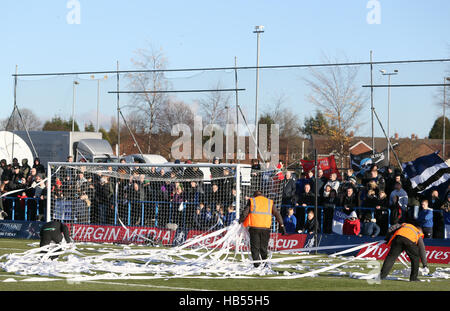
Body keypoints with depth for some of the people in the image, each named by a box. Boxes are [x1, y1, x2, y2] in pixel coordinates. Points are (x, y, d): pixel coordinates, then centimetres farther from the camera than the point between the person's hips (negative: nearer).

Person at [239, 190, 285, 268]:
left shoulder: (252, 201, 7)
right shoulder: (270, 202, 13)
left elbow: (245, 213, 2)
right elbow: (277, 214, 10)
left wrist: (240, 221, 12)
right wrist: (282, 225, 10)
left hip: (254, 227, -2)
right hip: (266, 228, 2)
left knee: (255, 247, 3)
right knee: (264, 247, 12)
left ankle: (257, 264, -8)